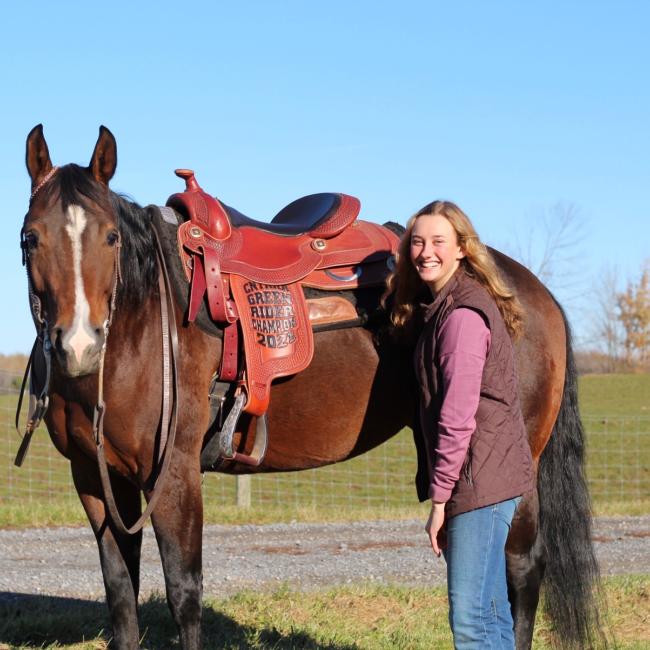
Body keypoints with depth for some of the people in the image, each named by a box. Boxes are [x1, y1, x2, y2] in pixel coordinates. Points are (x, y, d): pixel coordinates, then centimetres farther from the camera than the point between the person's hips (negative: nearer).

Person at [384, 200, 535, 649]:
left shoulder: (462, 315, -15)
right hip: (485, 478, 10)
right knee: (491, 613, 14)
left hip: (480, 478, -10)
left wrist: (439, 497, -16)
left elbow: (457, 417, -18)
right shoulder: (438, 306, 15)